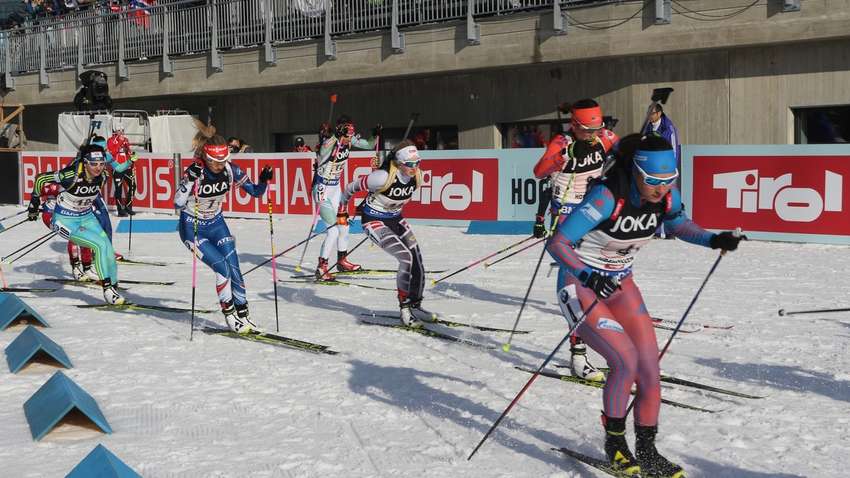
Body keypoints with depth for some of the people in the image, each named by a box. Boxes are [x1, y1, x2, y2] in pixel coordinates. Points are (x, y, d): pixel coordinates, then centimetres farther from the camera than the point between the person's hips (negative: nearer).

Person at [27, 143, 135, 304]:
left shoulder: (101, 176, -13)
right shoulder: (71, 175, -29)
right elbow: (40, 178, -18)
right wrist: (35, 202, -6)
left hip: (87, 217, 6)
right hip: (65, 220, -6)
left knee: (108, 249, -5)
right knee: (100, 245, -21)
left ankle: (114, 289, 10)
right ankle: (108, 289, -12)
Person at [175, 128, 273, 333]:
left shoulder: (230, 170, -14)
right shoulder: (194, 172, -26)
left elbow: (255, 192, -4)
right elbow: (178, 204, -34)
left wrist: (264, 182, -24)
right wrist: (190, 181, -47)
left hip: (216, 224, 4)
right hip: (192, 227, -4)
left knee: (234, 269, -3)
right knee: (222, 268, -17)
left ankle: (243, 314, 11)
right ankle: (229, 315, 0)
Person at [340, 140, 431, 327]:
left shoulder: (416, 176, -9)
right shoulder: (384, 177, -29)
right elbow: (353, 186, -13)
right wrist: (343, 203, 4)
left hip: (395, 219, 7)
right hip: (374, 220, -7)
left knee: (417, 261, -1)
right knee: (406, 258, -21)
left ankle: (415, 306, 18)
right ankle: (404, 309, -8)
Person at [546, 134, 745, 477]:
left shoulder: (665, 195, -11)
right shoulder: (607, 196, -29)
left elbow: (679, 225, 12)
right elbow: (556, 244, -31)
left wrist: (713, 240, -5)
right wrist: (588, 277, -46)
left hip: (620, 285, 6)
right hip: (582, 286, -6)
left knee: (650, 369, -1)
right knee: (627, 360, -21)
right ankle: (614, 443, 1)